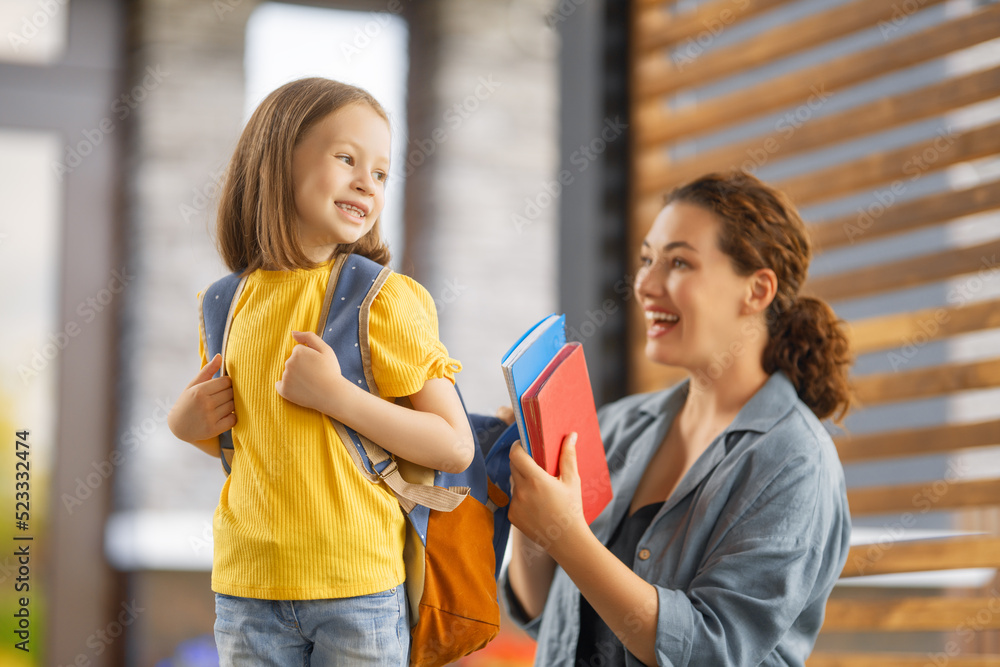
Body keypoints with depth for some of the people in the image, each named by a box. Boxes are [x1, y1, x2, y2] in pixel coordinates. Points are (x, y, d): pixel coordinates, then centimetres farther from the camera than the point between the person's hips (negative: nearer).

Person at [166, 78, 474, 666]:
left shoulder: (388, 299, -5)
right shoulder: (231, 305, 7)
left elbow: (456, 447, -10)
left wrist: (337, 395, -18)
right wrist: (187, 424, 1)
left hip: (360, 586, -3)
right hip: (247, 588, 3)